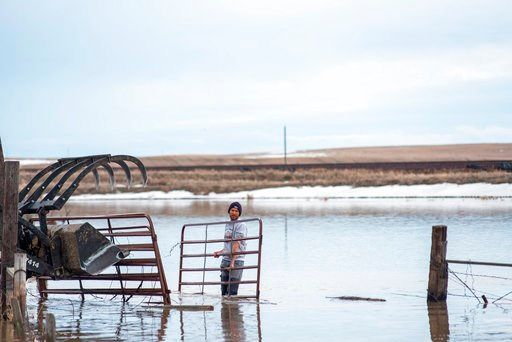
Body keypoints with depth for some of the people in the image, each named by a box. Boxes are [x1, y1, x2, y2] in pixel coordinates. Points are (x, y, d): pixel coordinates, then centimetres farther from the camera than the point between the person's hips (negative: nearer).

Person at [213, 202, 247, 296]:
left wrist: (232, 262, -21)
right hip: (225, 260, 8)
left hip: (236, 260, -8)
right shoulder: (227, 225, 19)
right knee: (223, 291, 7)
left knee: (232, 292, -11)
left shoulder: (241, 225, -7)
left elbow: (236, 245, -15)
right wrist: (219, 252, 15)